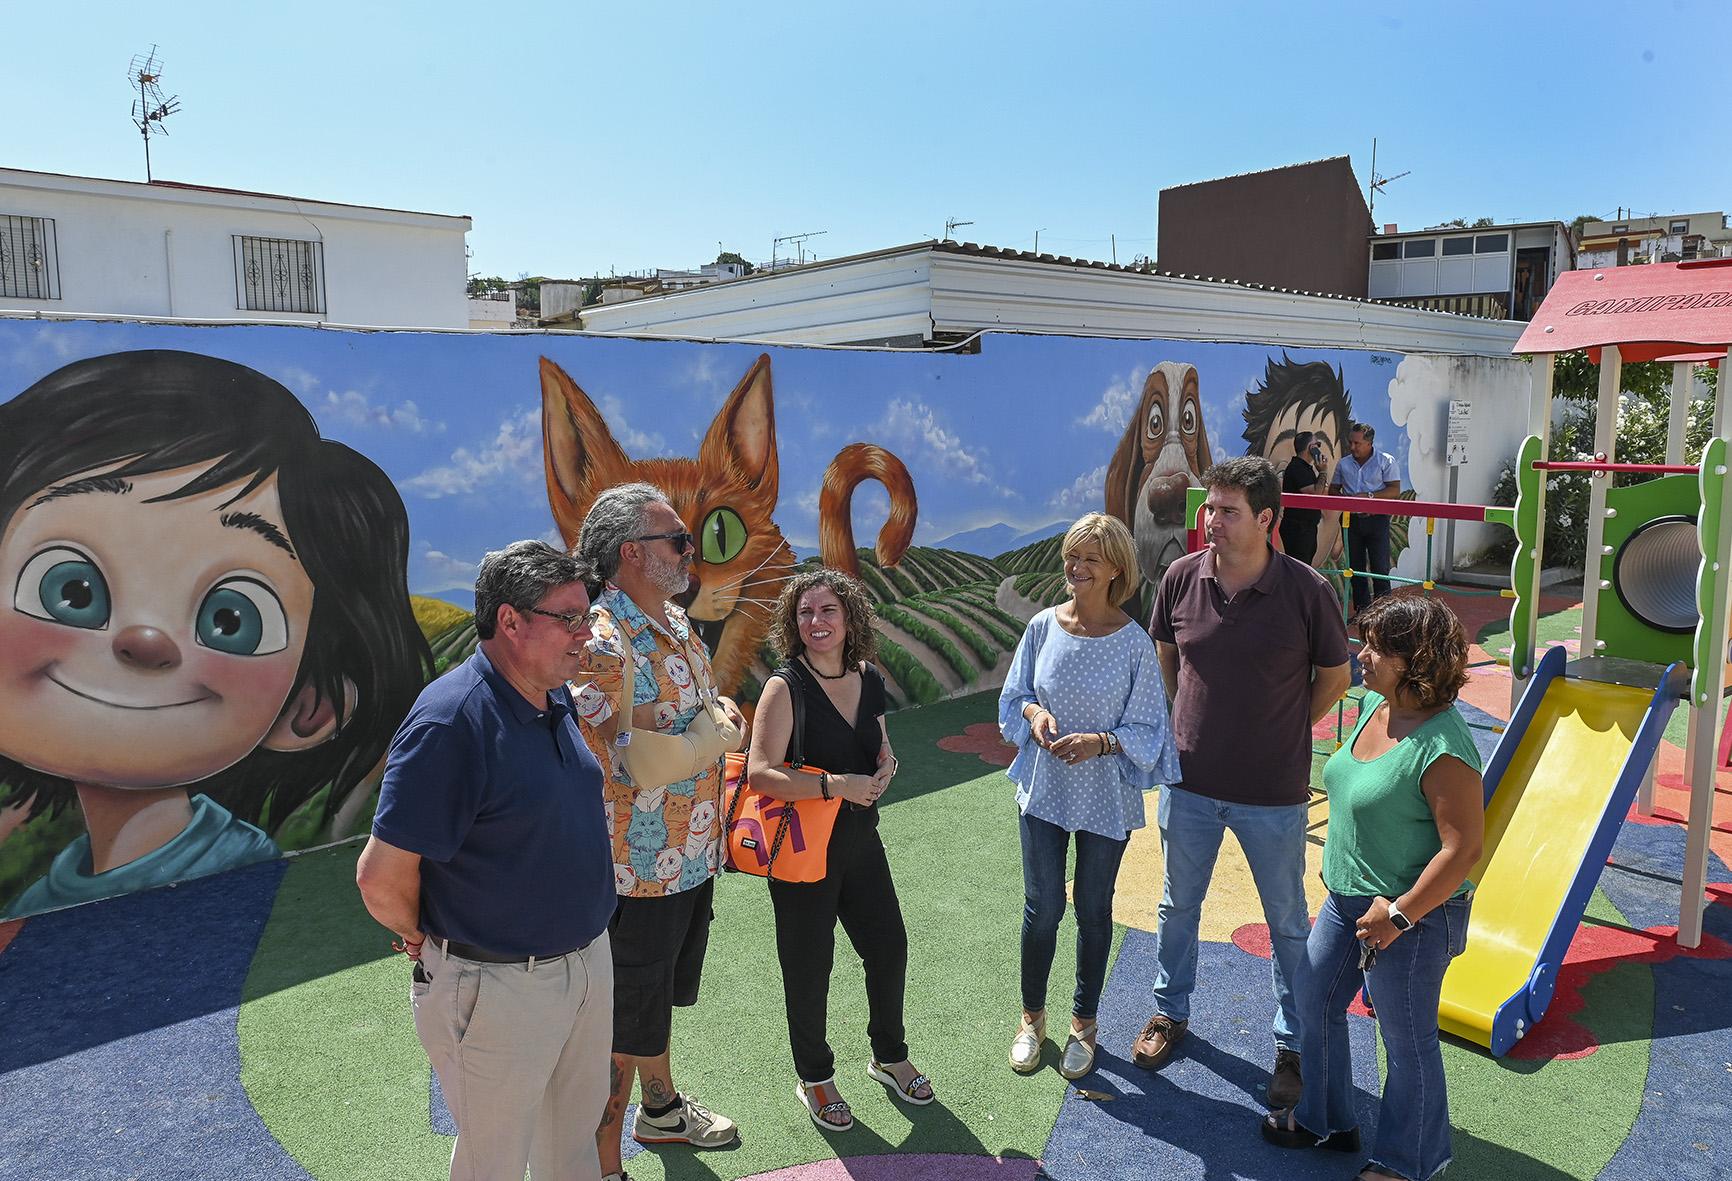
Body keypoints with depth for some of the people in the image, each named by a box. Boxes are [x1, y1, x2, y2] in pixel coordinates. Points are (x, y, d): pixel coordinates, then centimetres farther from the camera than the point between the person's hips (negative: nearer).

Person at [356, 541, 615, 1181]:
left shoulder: (557, 700, 1)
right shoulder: (451, 720, -25)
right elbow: (382, 877, -23)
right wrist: (429, 941, -6)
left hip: (588, 958, 7)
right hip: (499, 987, -7)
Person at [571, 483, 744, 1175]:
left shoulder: (675, 622, 6)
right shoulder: (603, 643, -24)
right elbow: (623, 762, -29)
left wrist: (720, 716, 1)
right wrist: (709, 727, -21)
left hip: (692, 855, 9)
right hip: (641, 867, -9)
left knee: (663, 995, 27)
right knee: (628, 1021, 6)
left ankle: (660, 1108, 48)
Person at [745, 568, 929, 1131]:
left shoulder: (868, 679, 1)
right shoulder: (786, 687, -18)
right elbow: (760, 773, -26)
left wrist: (886, 762, -5)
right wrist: (835, 785, -31)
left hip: (860, 841, 6)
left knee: (889, 947, 16)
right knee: (809, 969, 9)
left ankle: (889, 1055, 42)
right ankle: (815, 1078, 33)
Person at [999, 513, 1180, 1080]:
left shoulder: (1134, 643, -13)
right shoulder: (1044, 626, -6)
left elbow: (1145, 729, -8)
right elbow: (1013, 696, 6)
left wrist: (1099, 742, -25)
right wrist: (1034, 713, -15)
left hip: (1107, 799, -1)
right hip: (1044, 790, 2)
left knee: (1093, 910, 15)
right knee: (1042, 907, 11)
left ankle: (1083, 1021, 36)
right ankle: (1032, 1016, 34)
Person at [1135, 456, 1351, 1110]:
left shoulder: (1307, 590, -16)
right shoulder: (1182, 577, -8)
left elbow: (1334, 675, 0)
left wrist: (1288, 730, 2)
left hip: (1273, 792, -2)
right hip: (1190, 780, 3)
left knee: (1288, 921, 14)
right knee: (1178, 903, 20)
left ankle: (1294, 1044, 33)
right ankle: (1171, 1011, 42)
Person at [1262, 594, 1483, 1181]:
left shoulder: (1442, 748, -27)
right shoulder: (1372, 707, 0)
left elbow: (1463, 849, -26)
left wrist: (1399, 913, -22)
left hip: (1413, 916, -9)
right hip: (1347, 898, 9)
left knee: (1407, 1040, 12)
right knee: (1315, 1004, 21)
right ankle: (1323, 1118, 44)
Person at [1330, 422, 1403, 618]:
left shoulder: (1386, 461, -3)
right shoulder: (1344, 463, 10)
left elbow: (1395, 491, -8)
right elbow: (1333, 490, 15)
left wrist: (1368, 496, -18)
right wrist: (1344, 498, -7)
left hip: (1376, 519, -4)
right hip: (1351, 519, 4)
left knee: (1380, 567, -5)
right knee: (1355, 567, 8)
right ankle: (1361, 608, 17)